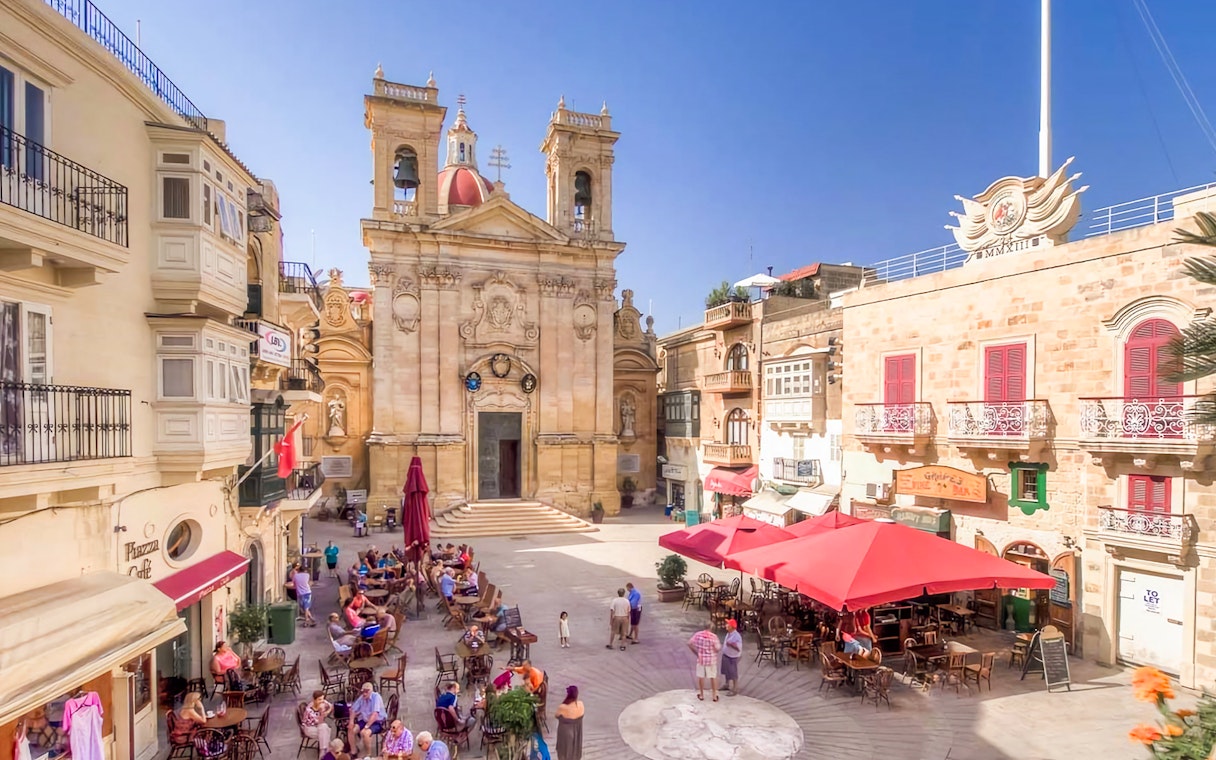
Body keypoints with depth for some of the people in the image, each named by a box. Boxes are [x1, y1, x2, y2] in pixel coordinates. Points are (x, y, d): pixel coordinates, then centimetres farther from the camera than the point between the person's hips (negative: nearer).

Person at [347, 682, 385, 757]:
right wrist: (351, 721, -7)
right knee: (351, 730, -10)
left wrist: (366, 727, -33)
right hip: (365, 720, 7)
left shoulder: (376, 697, -23)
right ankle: (354, 752, 8)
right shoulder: (362, 697, -2)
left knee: (364, 733, -31)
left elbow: (374, 715, -31)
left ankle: (368, 755, -10)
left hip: (377, 722, -7)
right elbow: (353, 709, 9)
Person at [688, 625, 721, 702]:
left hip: (701, 659, 2)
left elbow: (690, 644, -9)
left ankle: (701, 695, 27)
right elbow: (718, 649, -18)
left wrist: (696, 652, 3)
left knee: (701, 676, 17)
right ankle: (715, 695, 22)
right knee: (713, 677, 15)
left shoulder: (698, 634, -10)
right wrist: (720, 645, 5)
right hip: (711, 660, -2)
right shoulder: (714, 636, -20)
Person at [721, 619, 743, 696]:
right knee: (726, 671, 23)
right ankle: (727, 685, 42)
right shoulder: (728, 633, 0)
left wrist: (731, 644, -37)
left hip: (732, 657, -9)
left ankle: (735, 689, 19)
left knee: (733, 674, 5)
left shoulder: (737, 636, -26)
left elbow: (739, 648, -27)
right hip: (725, 655, 9)